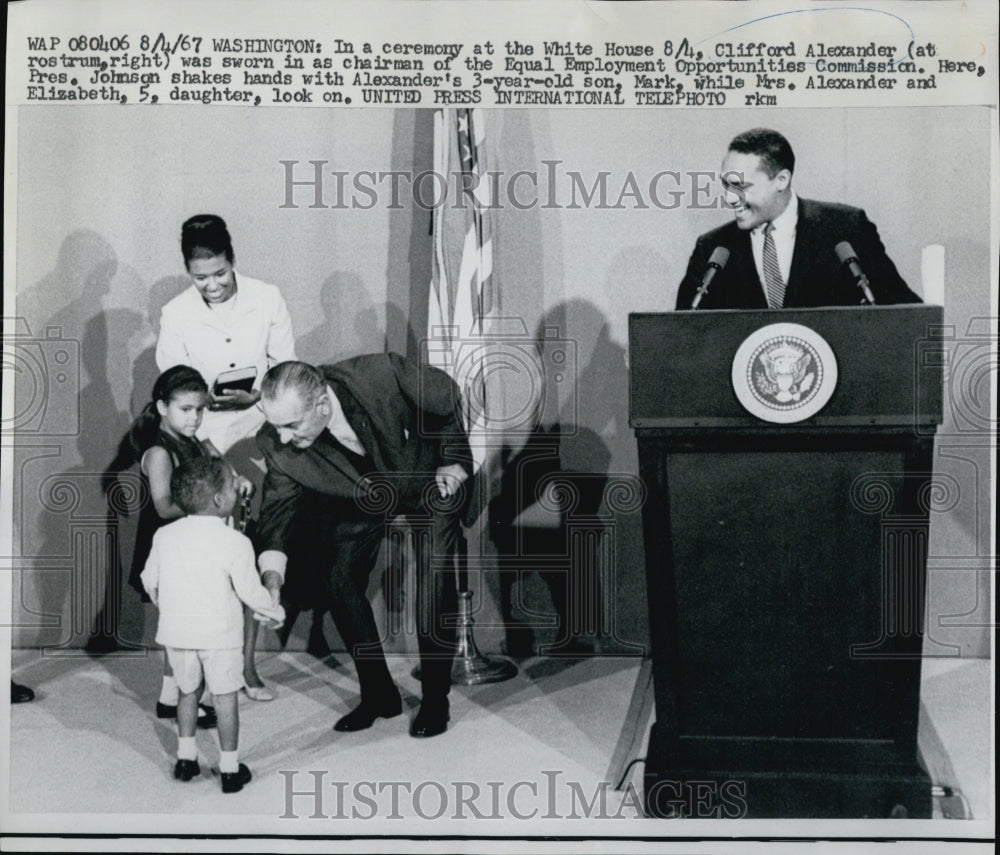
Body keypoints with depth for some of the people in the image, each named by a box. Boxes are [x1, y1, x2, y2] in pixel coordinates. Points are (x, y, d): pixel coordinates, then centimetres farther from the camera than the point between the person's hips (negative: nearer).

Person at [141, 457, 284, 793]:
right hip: (219, 633, -4)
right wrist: (274, 612, 7)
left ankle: (185, 758, 28)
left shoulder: (164, 535, -1)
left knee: (187, 691, 21)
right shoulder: (235, 542, -16)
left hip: (176, 631, 4)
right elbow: (250, 591, -12)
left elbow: (149, 580, 10)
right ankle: (230, 769, 14)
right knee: (225, 697, 7)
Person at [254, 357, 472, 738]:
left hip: (428, 478, -3)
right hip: (361, 497, 3)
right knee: (338, 580, -6)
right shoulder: (278, 444, -28)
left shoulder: (383, 374, -39)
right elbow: (279, 505, -16)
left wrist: (455, 460, -15)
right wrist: (271, 573, -32)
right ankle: (378, 693, 11)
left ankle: (435, 698, 2)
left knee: (435, 577, -14)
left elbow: (453, 398, -21)